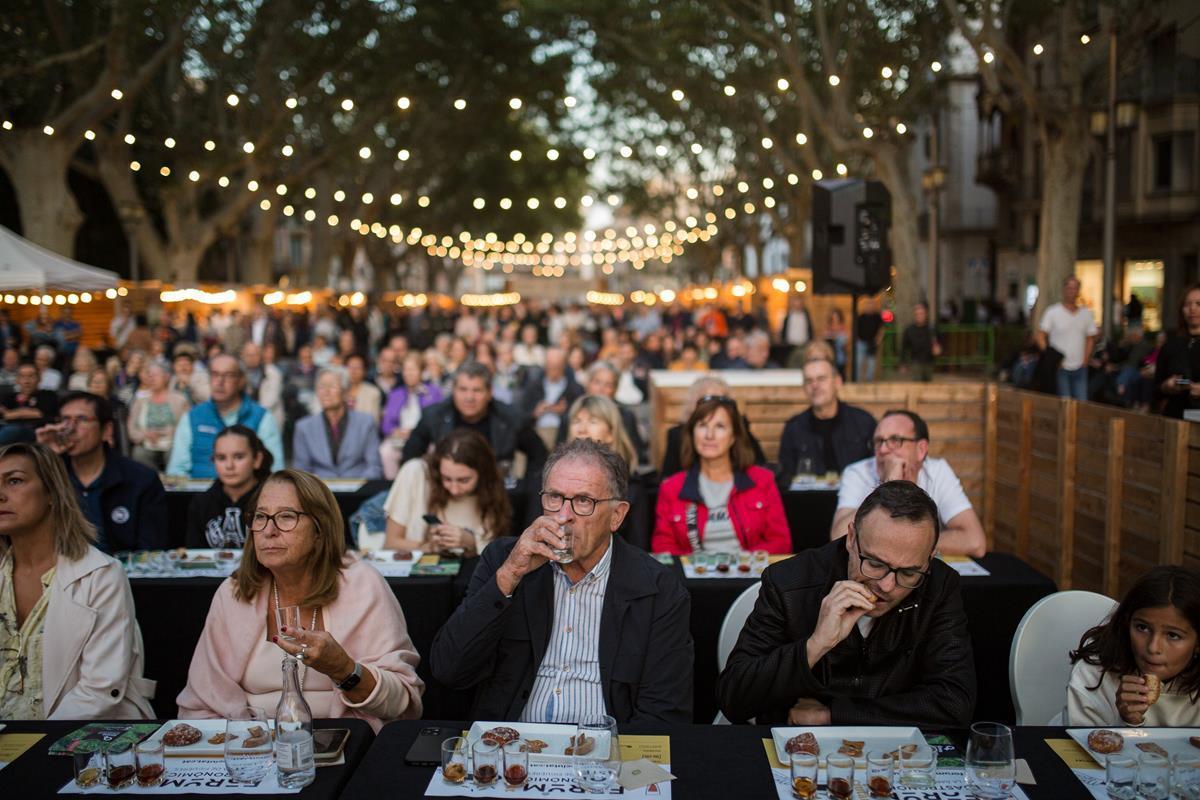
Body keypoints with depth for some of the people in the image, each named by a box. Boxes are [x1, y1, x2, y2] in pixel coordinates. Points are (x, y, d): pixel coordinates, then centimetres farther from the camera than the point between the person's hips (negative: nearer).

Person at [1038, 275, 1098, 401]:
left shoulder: (1086, 314, 9)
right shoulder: (1052, 312, -3)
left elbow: (1090, 338, 17)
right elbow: (1041, 336, -5)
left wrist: (1085, 360, 6)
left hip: (1080, 368, 4)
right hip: (1060, 368, -4)